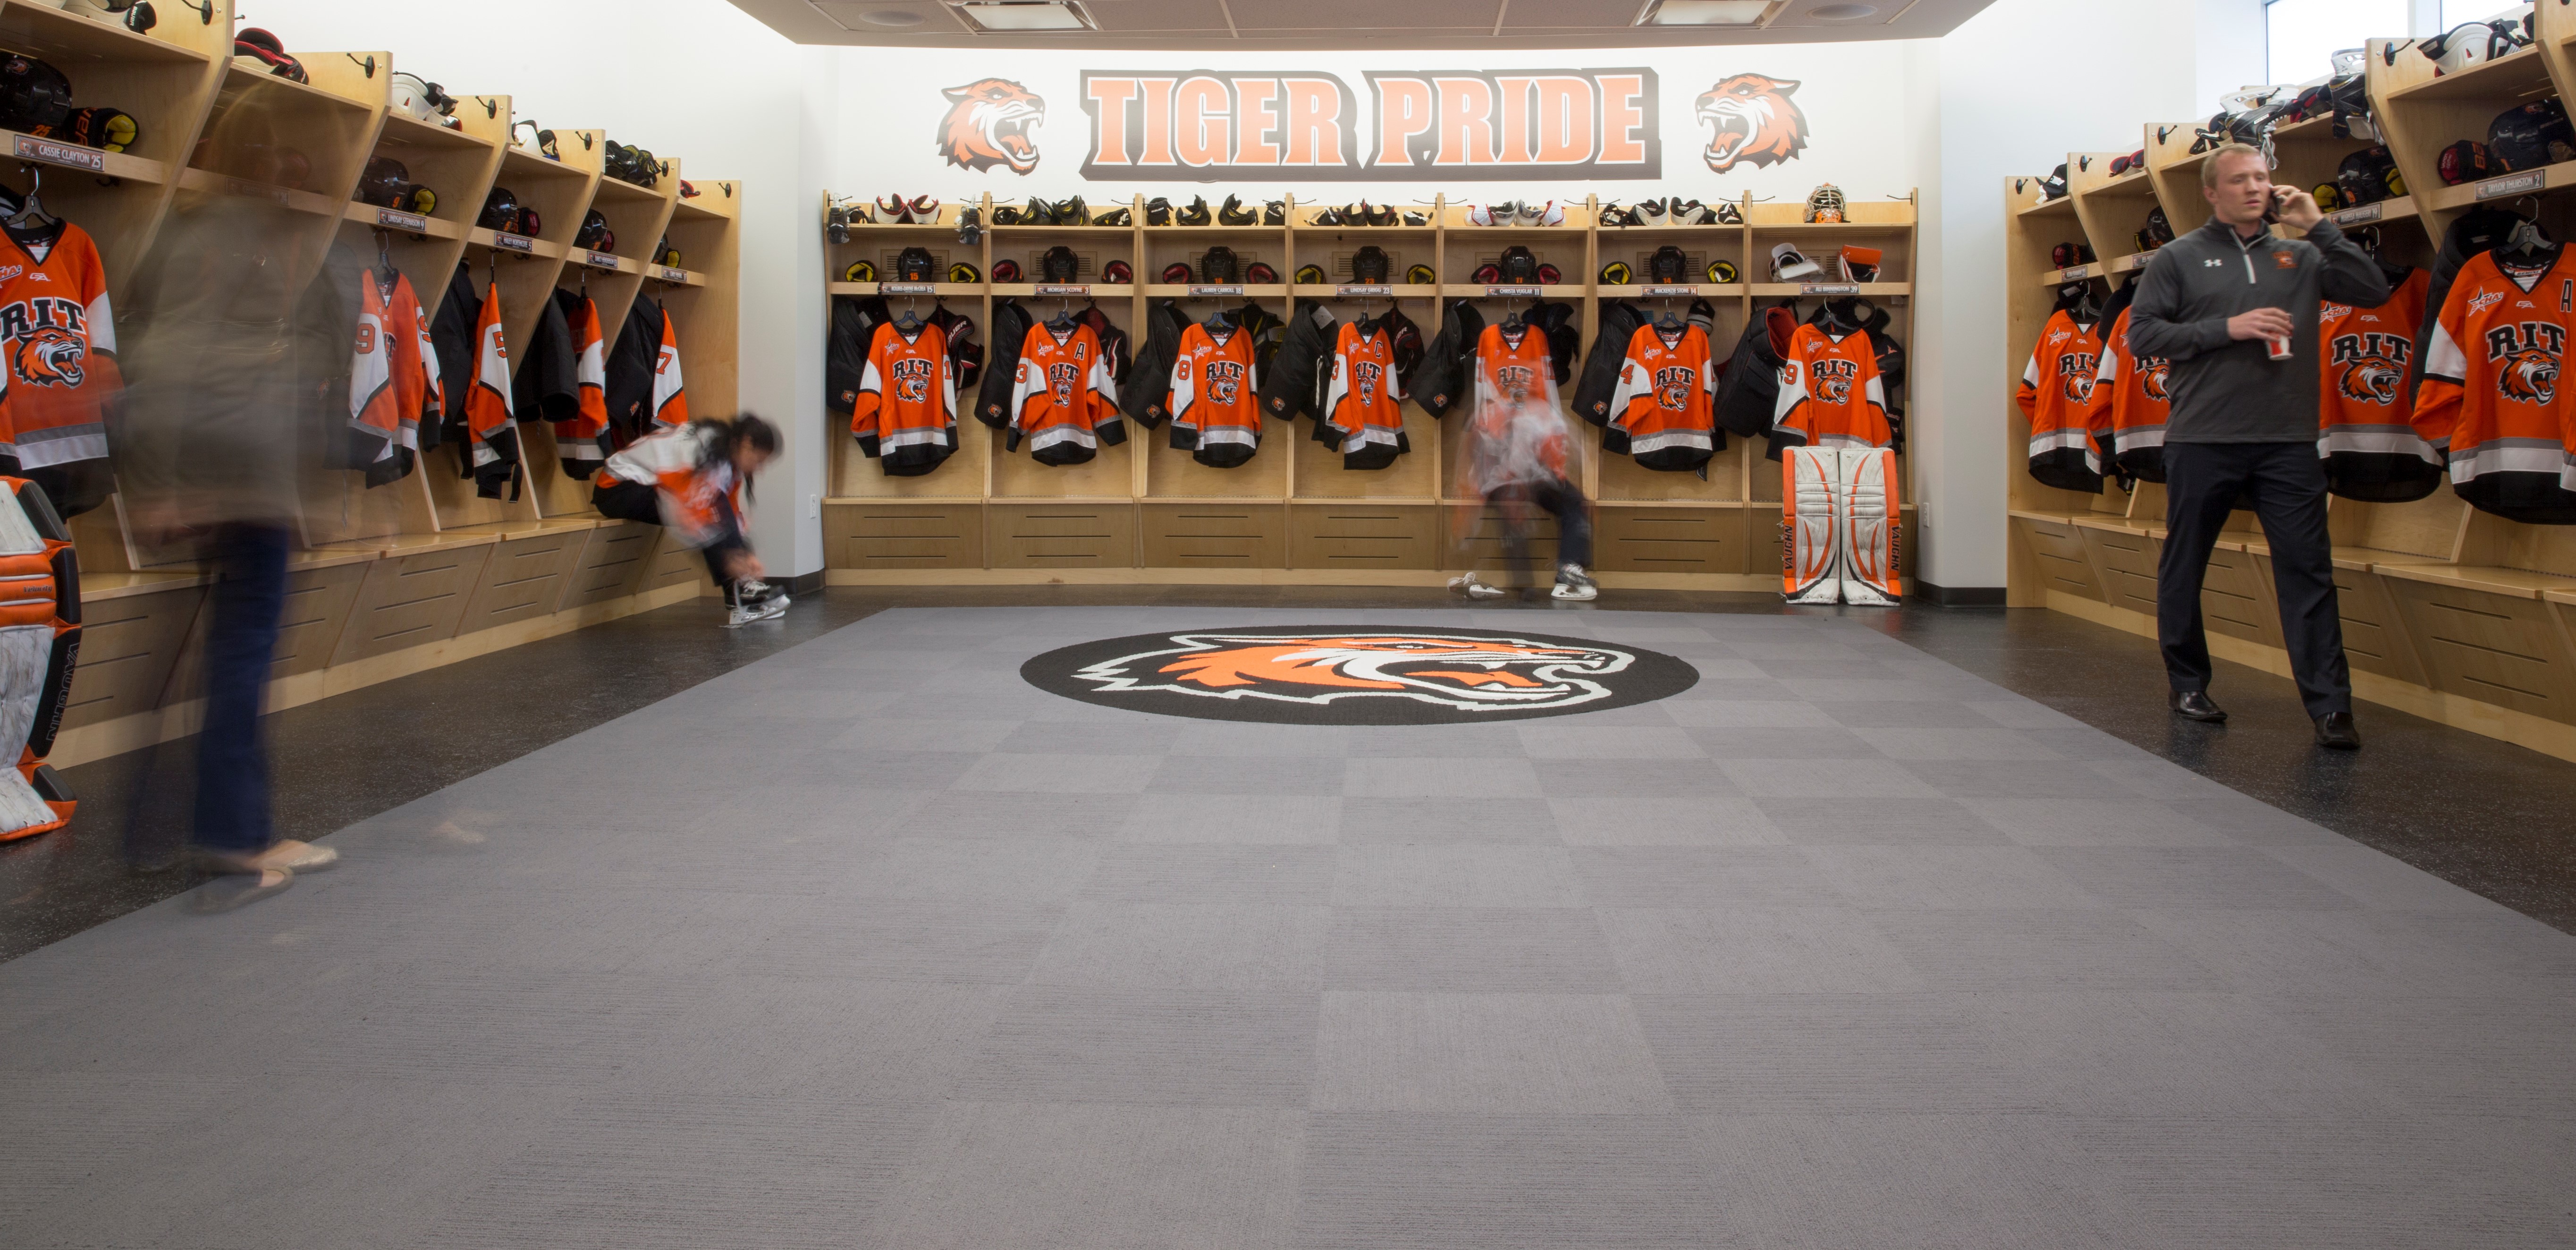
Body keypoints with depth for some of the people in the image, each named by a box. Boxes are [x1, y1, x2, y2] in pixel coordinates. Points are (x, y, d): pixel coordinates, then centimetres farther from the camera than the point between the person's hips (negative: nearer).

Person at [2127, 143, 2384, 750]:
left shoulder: (2301, 256, 12)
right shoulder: (2179, 258, 5)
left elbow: (2374, 292, 2)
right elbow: (2142, 334, -3)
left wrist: (2319, 227, -1)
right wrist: (2227, 328, -13)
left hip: (2287, 442, 1)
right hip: (2202, 442, -1)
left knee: (2309, 569, -4)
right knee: (2184, 566, 8)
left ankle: (2330, 706, -3)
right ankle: (2189, 683, 26)